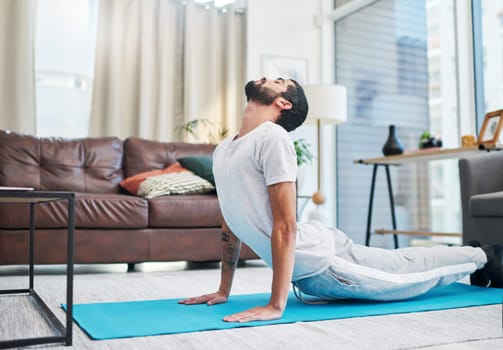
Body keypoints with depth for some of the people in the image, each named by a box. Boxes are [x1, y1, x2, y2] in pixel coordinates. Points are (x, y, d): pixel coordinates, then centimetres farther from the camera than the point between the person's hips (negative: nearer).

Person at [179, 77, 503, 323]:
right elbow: (231, 225, 11)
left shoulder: (271, 137, -23)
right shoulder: (222, 150, 4)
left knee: (409, 274, 17)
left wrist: (276, 305, -27)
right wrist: (223, 290, 12)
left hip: (321, 261, -7)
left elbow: (285, 226, -27)